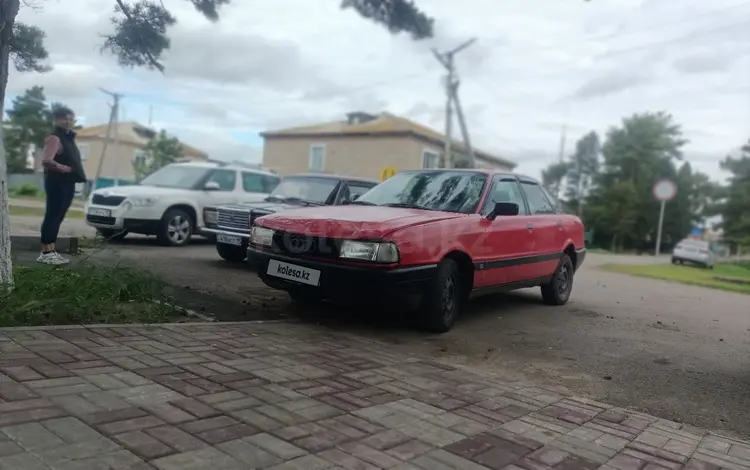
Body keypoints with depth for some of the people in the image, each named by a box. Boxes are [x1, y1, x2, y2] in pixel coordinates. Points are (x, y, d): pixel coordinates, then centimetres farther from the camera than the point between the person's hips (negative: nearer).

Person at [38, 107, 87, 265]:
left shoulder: (69, 138, 17)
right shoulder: (54, 138, -12)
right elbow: (46, 161, -26)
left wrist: (75, 173, 4)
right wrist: (65, 168, -18)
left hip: (68, 183, 9)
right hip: (57, 183, -9)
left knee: (57, 218, 12)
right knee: (52, 217, -6)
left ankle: (51, 251, 18)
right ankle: (46, 253, -2)